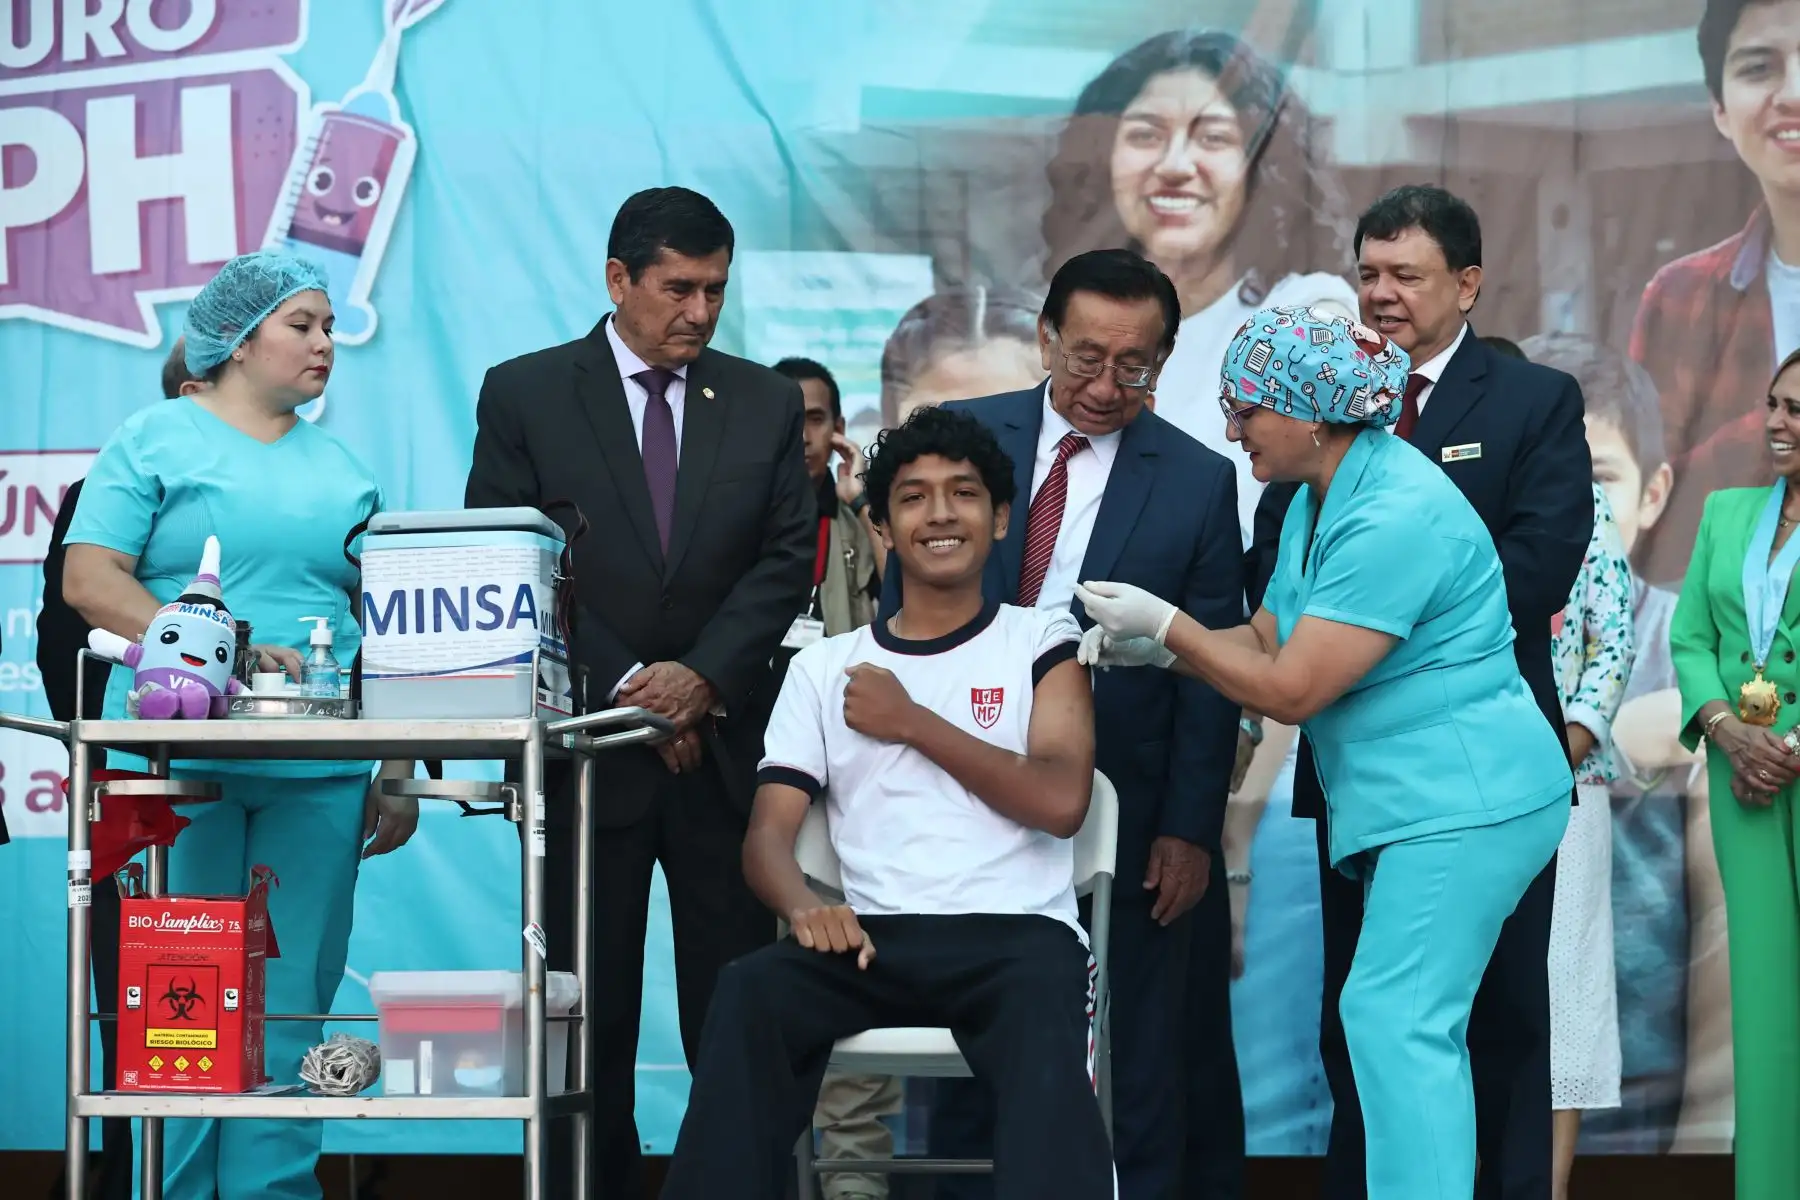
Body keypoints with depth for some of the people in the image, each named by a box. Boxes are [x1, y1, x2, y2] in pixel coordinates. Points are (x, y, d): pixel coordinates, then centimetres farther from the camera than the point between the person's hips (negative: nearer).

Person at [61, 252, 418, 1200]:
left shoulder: (342, 470, 18)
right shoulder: (155, 440, 4)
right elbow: (89, 580, -7)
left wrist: (397, 772, 9)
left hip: (321, 773, 4)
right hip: (179, 765, -4)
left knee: (291, 1009, 2)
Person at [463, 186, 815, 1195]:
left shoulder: (767, 403, 10)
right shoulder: (524, 396, 2)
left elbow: (787, 562, 4)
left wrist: (703, 678, -10)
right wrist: (624, 690, -9)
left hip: (726, 743, 2)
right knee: (590, 1020, 2)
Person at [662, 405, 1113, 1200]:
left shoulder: (1043, 642, 13)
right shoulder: (824, 667, 18)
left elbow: (1059, 800, -3)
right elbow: (768, 834, 9)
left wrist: (911, 722, -1)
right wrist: (805, 908, -15)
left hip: (1018, 932, -2)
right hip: (878, 937, 2)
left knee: (1046, 1010, -39)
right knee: (748, 994, -31)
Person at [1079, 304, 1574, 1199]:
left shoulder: (1396, 517, -22)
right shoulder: (1317, 501, 11)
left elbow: (1292, 689, -21)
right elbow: (1266, 642, 13)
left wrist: (1163, 622, -13)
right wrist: (1152, 647, -3)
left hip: (1465, 801, -10)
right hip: (1416, 799, 10)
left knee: (1396, 1019, -13)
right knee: (1416, 1025, 12)